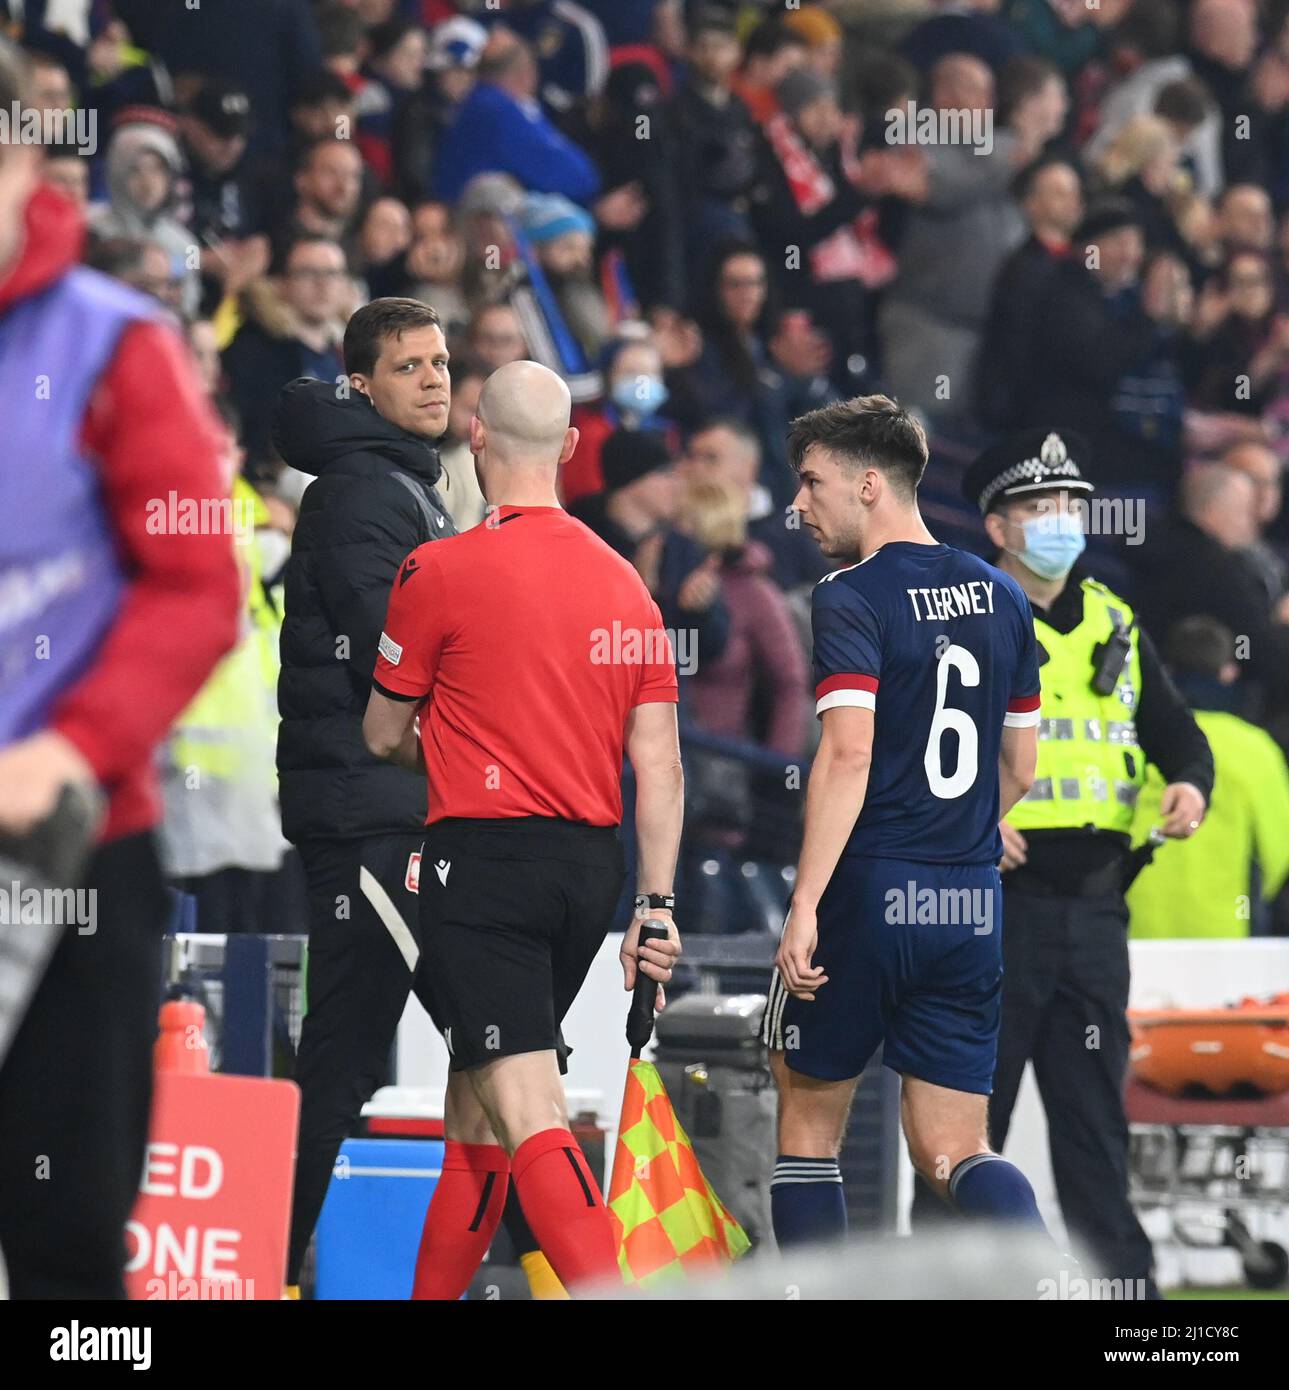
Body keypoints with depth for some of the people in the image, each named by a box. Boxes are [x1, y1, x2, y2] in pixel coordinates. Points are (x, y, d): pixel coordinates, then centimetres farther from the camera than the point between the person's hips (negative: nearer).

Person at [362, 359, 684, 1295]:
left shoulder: (441, 571, -7)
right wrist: (655, 904, 7)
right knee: (476, 1110, 19)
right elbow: (660, 762, 4)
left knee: (530, 1118, -13)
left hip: (484, 856, -6)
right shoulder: (624, 584, 8)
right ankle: (430, 1294, 27)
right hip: (589, 865, 6)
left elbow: (384, 735, 6)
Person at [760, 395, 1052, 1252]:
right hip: (974, 907, 6)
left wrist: (805, 906, -22)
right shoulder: (1001, 596, 12)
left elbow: (847, 756, -21)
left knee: (808, 1124, 13)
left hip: (869, 893, -6)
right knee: (953, 1154, 6)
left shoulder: (848, 601, -9)